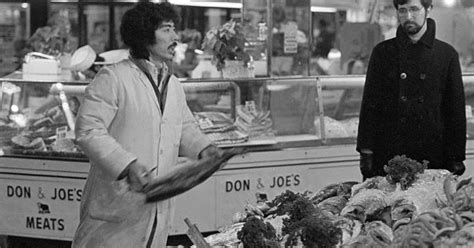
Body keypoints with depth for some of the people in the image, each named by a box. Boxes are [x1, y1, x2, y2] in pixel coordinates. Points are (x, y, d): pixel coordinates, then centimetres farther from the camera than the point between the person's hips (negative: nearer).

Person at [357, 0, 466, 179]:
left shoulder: (446, 54, 5)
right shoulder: (383, 52, 6)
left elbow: (456, 110, 7)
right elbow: (370, 104, 6)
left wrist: (456, 158, 1)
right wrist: (366, 151, -3)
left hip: (432, 158, 0)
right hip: (386, 156, 0)